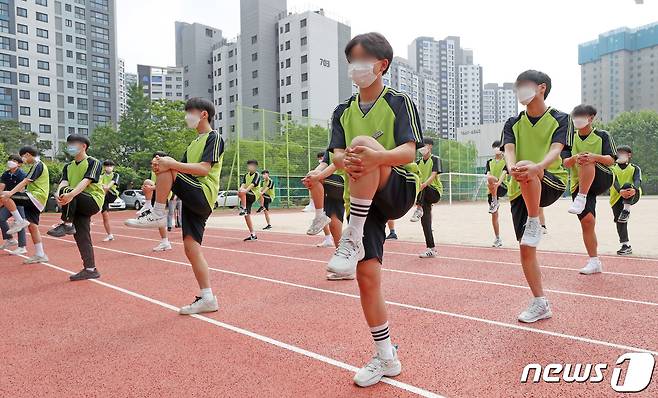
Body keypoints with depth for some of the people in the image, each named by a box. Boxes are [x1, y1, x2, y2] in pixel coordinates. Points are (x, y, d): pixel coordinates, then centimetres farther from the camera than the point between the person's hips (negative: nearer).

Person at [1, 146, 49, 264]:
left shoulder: (38, 165, -7)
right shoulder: (36, 166, 23)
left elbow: (25, 182, -18)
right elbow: (27, 184, 27)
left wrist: (11, 193, -25)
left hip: (36, 197, -10)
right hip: (34, 201, 10)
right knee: (32, 226, 7)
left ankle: (19, 221, -14)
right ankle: (40, 255, 8)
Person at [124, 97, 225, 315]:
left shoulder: (214, 138, -2)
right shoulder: (194, 142, 25)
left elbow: (204, 169, -16)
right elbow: (183, 170, 16)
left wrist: (173, 164, -21)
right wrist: (162, 165, -3)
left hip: (203, 196, -8)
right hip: (193, 202, 8)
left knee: (167, 170, -19)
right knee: (191, 248, 1)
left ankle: (157, 215, -12)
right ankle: (207, 298, 4)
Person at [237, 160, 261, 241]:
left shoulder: (257, 174, -2)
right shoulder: (246, 175, 16)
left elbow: (254, 183, -17)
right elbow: (243, 182, 0)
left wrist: (246, 190, -33)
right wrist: (241, 188, -23)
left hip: (253, 195, -7)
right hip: (247, 197, 7)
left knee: (241, 193, -35)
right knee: (247, 215, 3)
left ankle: (243, 209, -27)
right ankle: (253, 235, 9)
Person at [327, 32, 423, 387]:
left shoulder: (399, 102, 0)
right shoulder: (343, 112, 13)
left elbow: (409, 151, -15)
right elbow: (337, 154, -2)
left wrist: (377, 156, -37)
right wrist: (345, 162, -29)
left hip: (399, 189, -4)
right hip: (363, 200, 4)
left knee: (363, 140, -30)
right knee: (367, 276, -5)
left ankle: (351, 241, -29)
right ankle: (386, 358, 13)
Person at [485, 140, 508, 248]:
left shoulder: (505, 161, 3)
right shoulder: (490, 162, 15)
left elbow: (504, 173, -13)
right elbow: (487, 174, 1)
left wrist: (498, 182, -32)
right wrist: (488, 182, -22)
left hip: (503, 187, -5)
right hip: (492, 191, 5)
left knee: (490, 178, -35)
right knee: (494, 215, 4)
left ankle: (495, 203, -21)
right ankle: (498, 239, 13)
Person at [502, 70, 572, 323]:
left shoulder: (560, 119, 2)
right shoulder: (513, 123, 11)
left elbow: (556, 149, -15)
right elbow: (509, 150, -6)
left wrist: (536, 167, -39)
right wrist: (511, 166, -32)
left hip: (552, 183, -4)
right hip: (520, 191, 4)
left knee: (527, 175, -39)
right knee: (526, 249, 1)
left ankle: (535, 224, -20)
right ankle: (540, 304, 16)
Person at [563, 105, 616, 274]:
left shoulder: (602, 135, 2)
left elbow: (611, 160, -7)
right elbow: (566, 163, -2)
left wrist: (595, 156, -29)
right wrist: (574, 158, -26)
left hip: (601, 181, -2)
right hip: (579, 185, 2)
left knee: (587, 163, -31)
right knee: (587, 221, -6)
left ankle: (580, 199, -33)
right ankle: (594, 262, 3)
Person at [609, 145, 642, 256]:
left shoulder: (635, 168, 8)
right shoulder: (612, 168, 10)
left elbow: (638, 180, -12)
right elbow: (614, 182, -9)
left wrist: (634, 189, -38)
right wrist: (620, 191, -32)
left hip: (633, 196, -2)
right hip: (616, 197, 2)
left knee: (627, 185, -35)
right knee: (619, 222, -3)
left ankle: (626, 211, -33)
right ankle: (626, 246, 5)